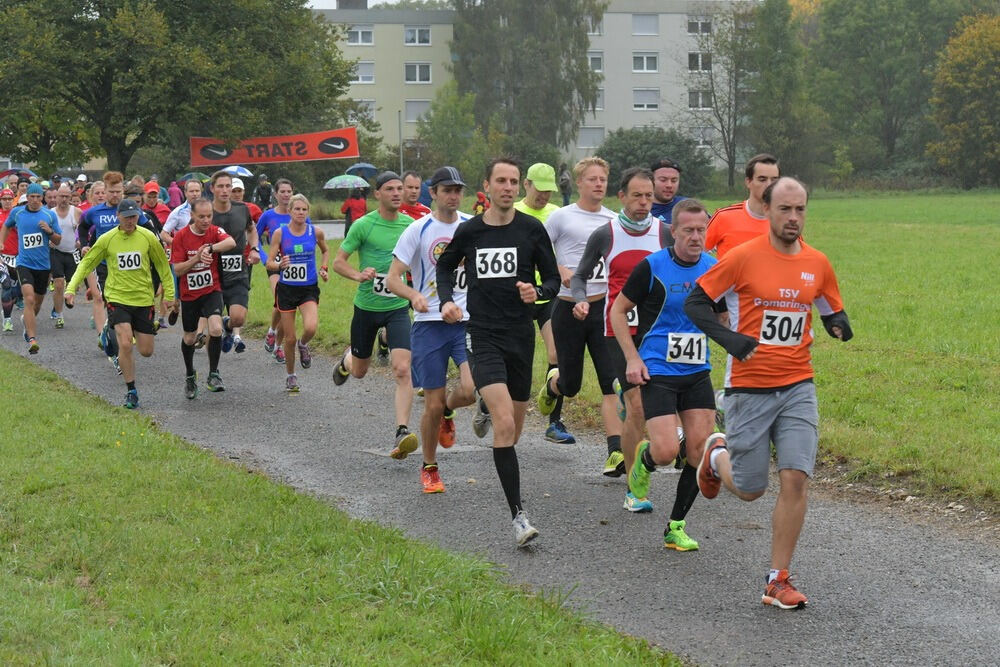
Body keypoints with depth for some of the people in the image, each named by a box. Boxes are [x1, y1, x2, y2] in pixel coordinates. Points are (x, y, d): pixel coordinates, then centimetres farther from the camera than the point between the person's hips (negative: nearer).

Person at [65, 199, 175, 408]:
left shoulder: (148, 237, -3)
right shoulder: (107, 239, -4)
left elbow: (163, 267, 8)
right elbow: (86, 263, 3)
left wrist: (170, 296, 6)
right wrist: (71, 288, -7)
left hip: (143, 299, 2)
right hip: (117, 298, -2)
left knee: (146, 351, 4)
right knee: (125, 344, -18)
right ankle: (131, 391, -4)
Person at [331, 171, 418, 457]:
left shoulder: (410, 224, 0)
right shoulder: (363, 225, -10)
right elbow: (338, 262, -6)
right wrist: (358, 275, -24)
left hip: (398, 307, 1)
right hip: (367, 306, -1)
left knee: (402, 370, -16)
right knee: (360, 371, 17)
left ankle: (402, 433, -18)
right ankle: (347, 360, 55)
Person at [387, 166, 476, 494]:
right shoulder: (418, 230, -3)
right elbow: (393, 278, -6)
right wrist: (415, 295, -25)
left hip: (467, 321, 2)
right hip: (430, 323, -2)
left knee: (471, 390, -18)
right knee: (432, 404, 0)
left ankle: (447, 413, 19)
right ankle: (429, 469, 22)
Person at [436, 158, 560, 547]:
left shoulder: (531, 229, 0)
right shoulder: (469, 231, 3)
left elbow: (554, 281, 5)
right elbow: (445, 266, 22)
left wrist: (537, 292, -17)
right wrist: (447, 300, 4)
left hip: (521, 335, 2)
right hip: (482, 336, -2)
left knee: (514, 424, 13)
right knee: (505, 423, -17)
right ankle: (518, 515, -19)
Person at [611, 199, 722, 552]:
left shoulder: (714, 267, 3)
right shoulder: (652, 266, -9)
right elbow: (618, 311, 0)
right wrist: (633, 359, -7)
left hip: (697, 372, 4)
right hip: (657, 372, -4)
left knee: (700, 449, -3)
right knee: (667, 450, -15)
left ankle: (676, 526, 13)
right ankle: (644, 458, 23)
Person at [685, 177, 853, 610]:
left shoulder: (817, 264, 4)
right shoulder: (744, 257, -9)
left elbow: (832, 311, 18)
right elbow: (696, 302, -4)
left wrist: (839, 325, -6)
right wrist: (729, 338, -18)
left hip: (798, 387, 3)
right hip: (749, 387, -3)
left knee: (795, 478, -10)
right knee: (749, 489, 4)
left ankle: (778, 580, 2)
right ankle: (718, 454, 41)